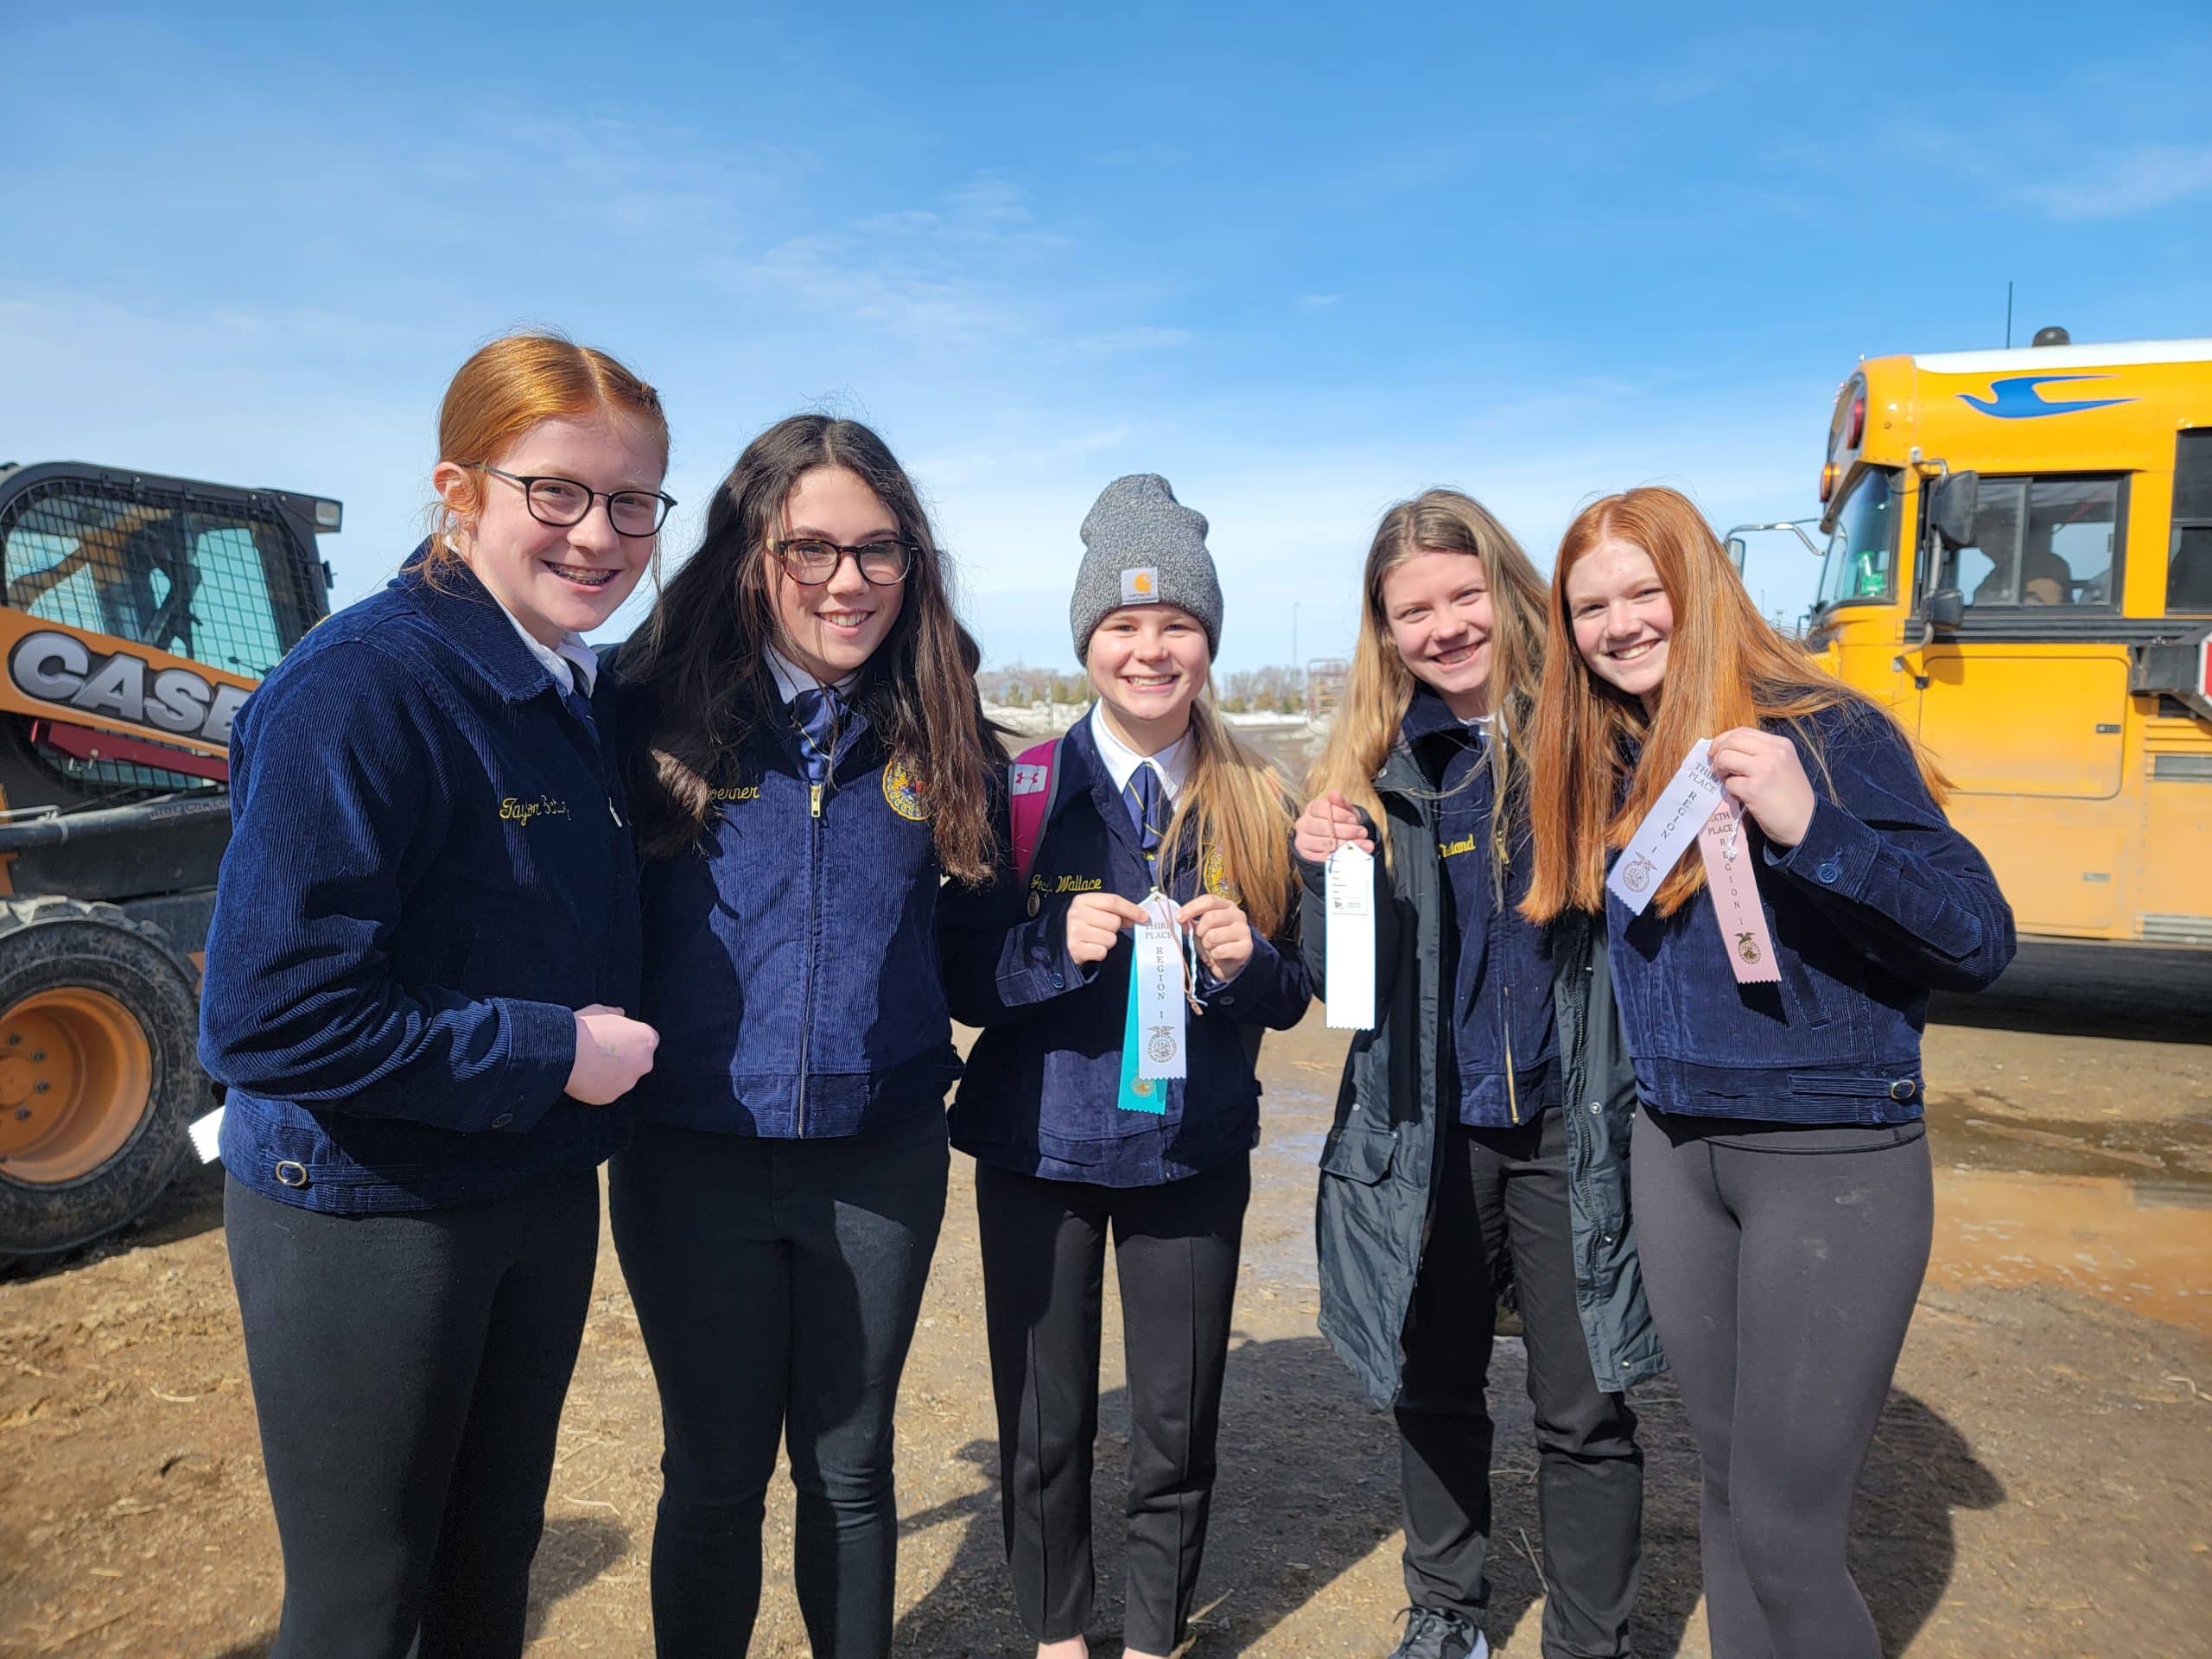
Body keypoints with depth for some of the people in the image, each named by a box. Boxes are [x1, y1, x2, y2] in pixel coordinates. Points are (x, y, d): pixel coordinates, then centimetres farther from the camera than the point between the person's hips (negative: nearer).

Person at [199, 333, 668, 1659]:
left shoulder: (588, 691, 2)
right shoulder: (364, 684, -22)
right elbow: (269, 1018, -26)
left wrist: (619, 1039, -1)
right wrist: (549, 1052, -20)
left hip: (543, 1190, 7)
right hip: (364, 1214, -7)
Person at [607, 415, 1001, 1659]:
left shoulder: (936, 733, 0)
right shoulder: (659, 714, -7)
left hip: (883, 1160, 2)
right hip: (696, 1163, -1)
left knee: (851, 1464, 17)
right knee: (716, 1474, 15)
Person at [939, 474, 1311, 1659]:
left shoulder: (1257, 805, 0)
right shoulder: (1022, 791, -5)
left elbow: (1291, 994, 5)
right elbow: (961, 978, -4)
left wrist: (1245, 959, -16)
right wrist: (1056, 946, -22)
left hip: (1194, 1152, 1)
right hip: (1040, 1148, -1)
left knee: (1177, 1428, 11)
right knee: (1044, 1423, 12)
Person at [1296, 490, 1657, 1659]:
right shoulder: (1372, 765, 1)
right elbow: (1338, 980, 3)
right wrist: (1321, 870, -15)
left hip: (1570, 1124, -2)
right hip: (1427, 1133, 3)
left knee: (1584, 1411, 7)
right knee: (1433, 1394, 17)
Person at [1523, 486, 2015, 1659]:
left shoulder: (1826, 730, -13)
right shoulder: (1605, 762, 5)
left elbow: (1982, 938, -17)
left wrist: (1809, 828, -31)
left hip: (1832, 1158, -5)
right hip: (1672, 1153, 6)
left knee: (1784, 1528, 1)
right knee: (1725, 1483, 17)